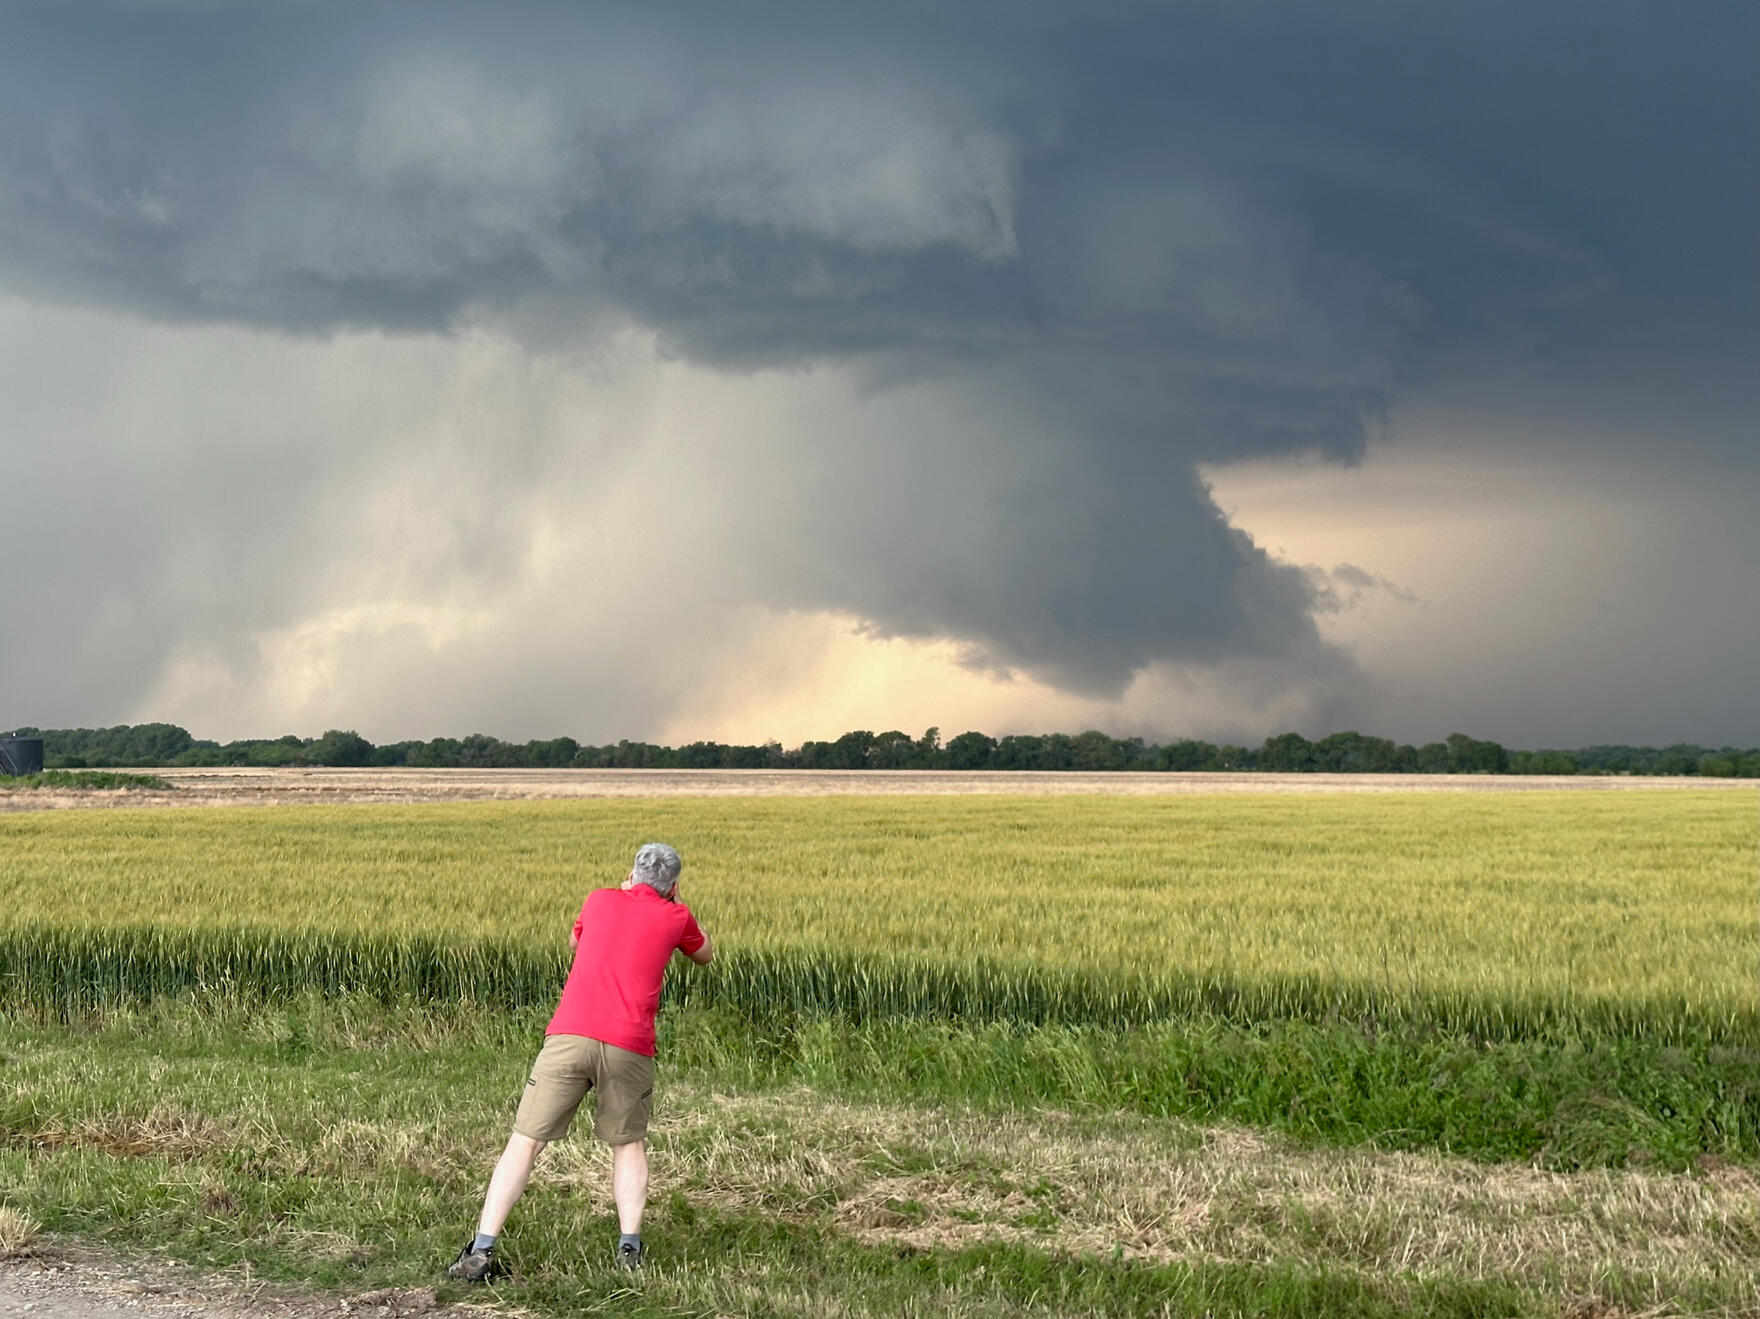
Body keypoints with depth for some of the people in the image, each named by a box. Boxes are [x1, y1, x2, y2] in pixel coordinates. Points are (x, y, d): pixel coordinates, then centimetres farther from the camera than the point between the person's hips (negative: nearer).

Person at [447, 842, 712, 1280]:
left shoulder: (599, 901, 17)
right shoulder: (675, 918, 12)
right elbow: (704, 954, 34)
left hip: (569, 1036, 0)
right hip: (628, 1047, 0)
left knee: (524, 1144, 3)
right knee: (629, 1146, 21)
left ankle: (480, 1253, -5)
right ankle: (629, 1249, 8)